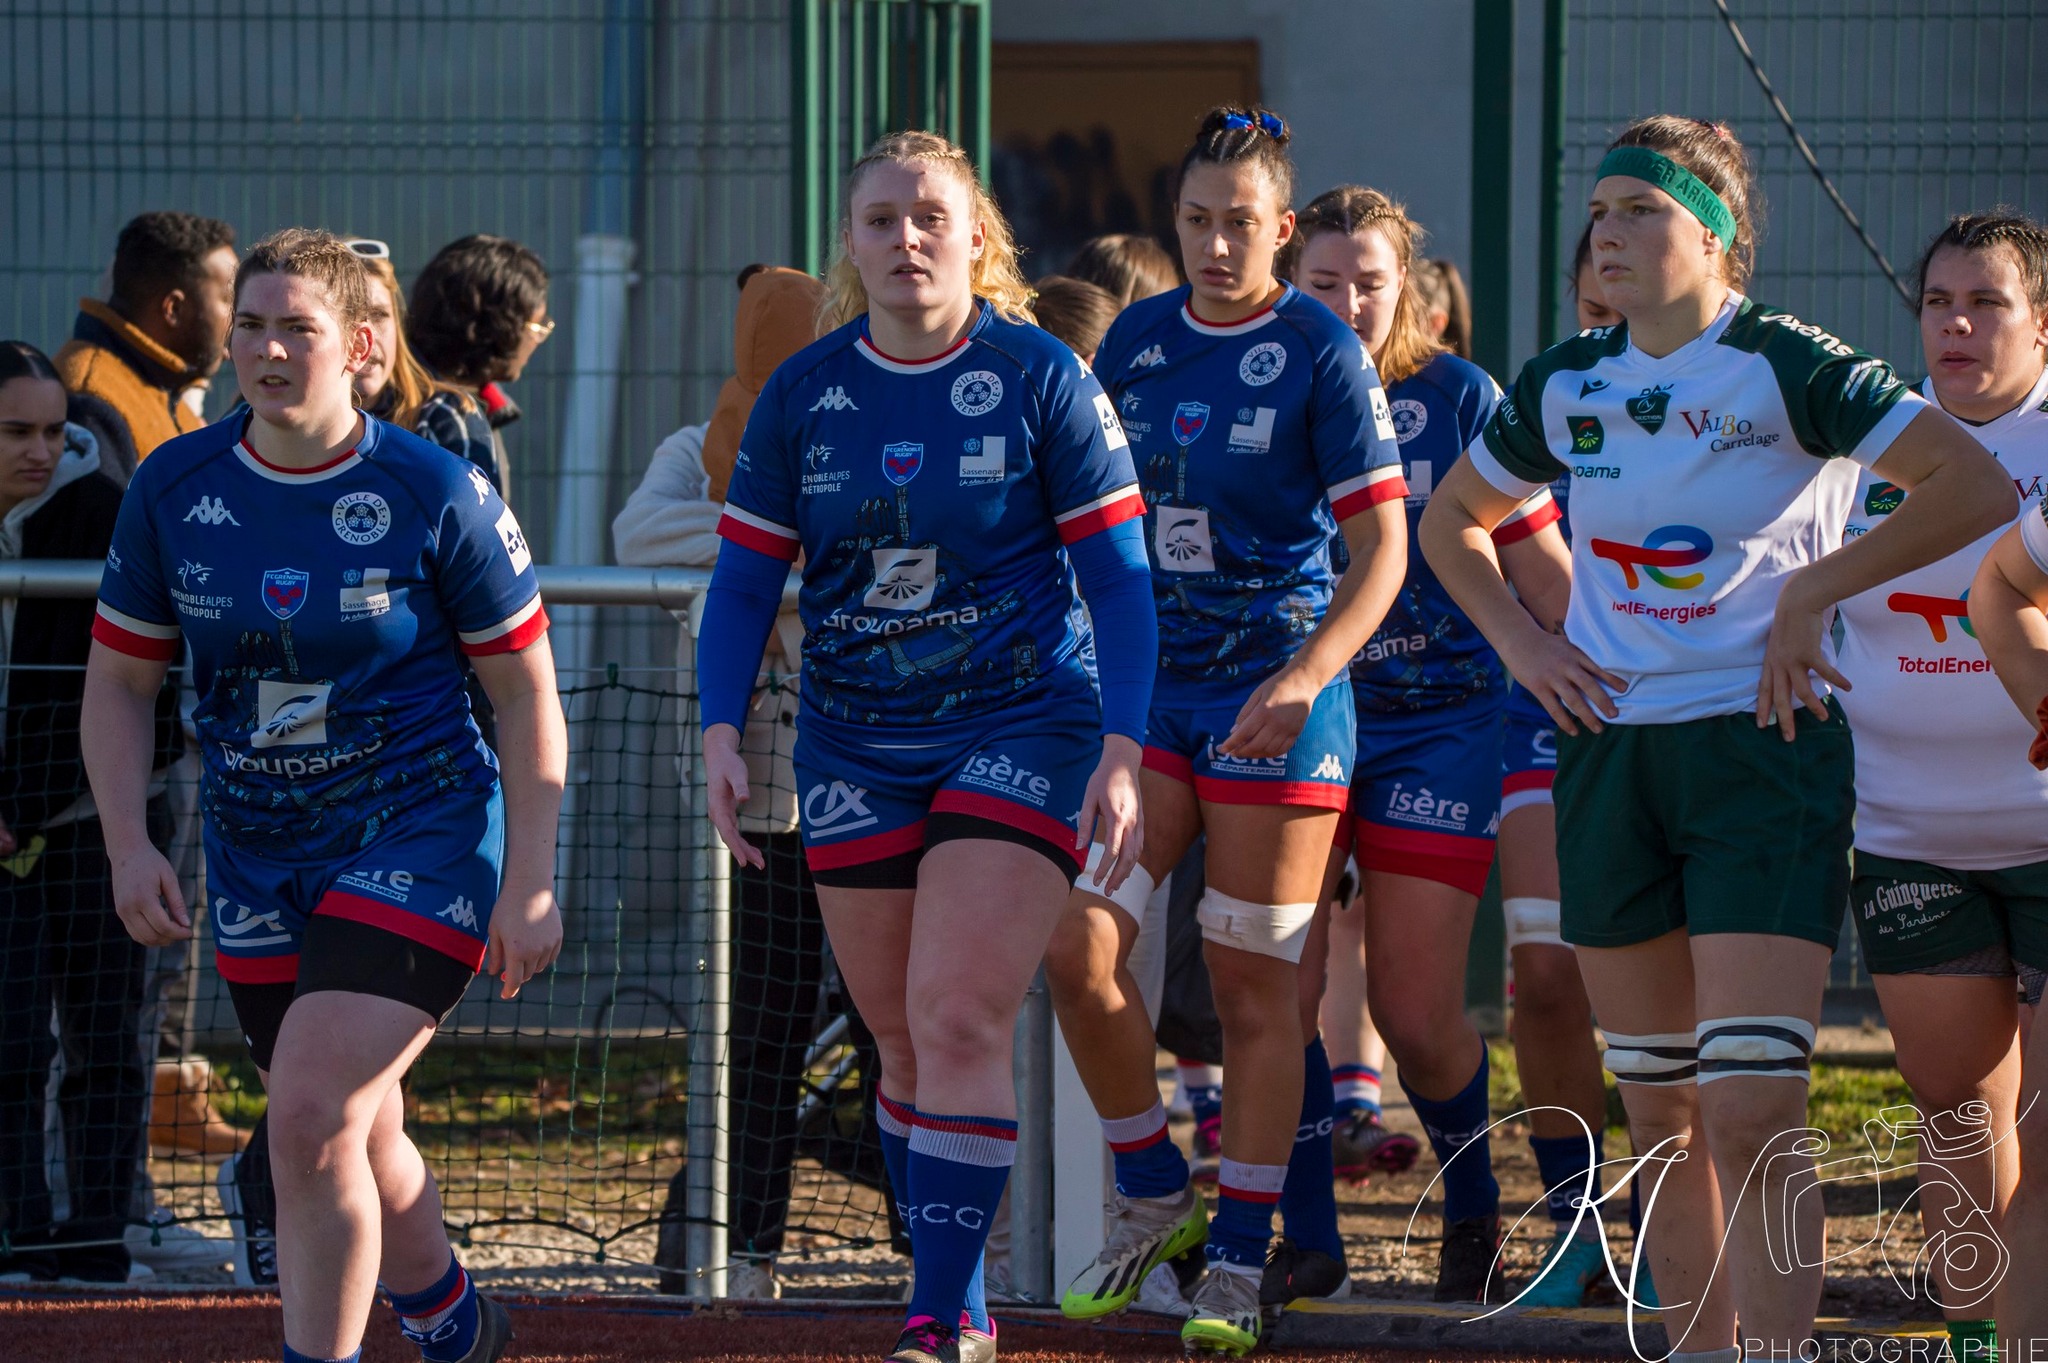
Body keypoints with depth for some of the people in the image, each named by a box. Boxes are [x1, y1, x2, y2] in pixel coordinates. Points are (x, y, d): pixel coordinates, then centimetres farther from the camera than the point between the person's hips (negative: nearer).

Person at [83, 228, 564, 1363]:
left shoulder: (435, 493, -10)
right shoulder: (173, 490, -1)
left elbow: (527, 689, -3)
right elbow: (119, 681, 8)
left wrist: (530, 881, -7)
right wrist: (128, 845, -5)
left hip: (420, 840, -5)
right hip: (256, 861, 5)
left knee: (311, 1118, -20)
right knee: (356, 1141, 14)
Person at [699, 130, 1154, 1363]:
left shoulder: (1039, 378, -5)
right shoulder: (801, 394, 3)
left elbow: (1118, 573, -3)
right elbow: (746, 578, 8)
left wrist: (1122, 752, -10)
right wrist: (724, 733, -5)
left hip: (1020, 729, -4)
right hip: (855, 746, 4)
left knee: (958, 1020, -16)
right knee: (905, 1041, 6)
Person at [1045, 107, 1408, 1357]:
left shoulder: (1322, 353, -8)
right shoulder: (1137, 340, 7)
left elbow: (1384, 548, -10)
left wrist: (1302, 678, -22)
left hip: (1277, 698, -5)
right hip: (1150, 688, 5)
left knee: (1256, 986, -2)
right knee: (1079, 951, -7)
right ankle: (1154, 1198, 12)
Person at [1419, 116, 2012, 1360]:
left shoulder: (1787, 367, -9)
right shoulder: (1568, 386, 7)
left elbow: (1979, 488, -16)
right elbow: (1451, 521, 24)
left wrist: (1813, 590, -14)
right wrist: (1520, 640, 7)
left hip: (1764, 746, -6)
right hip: (1611, 753, 6)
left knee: (1753, 1116, -15)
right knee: (1661, 1115, 10)